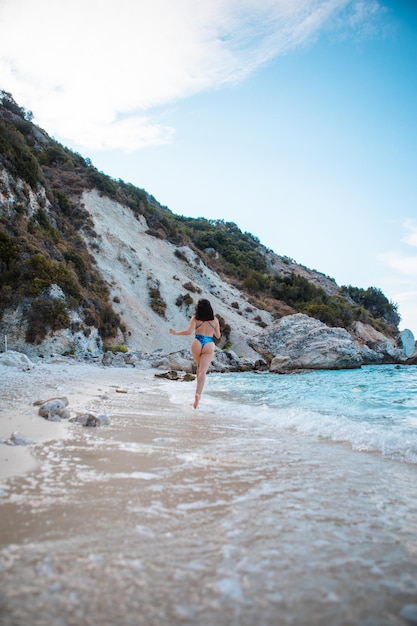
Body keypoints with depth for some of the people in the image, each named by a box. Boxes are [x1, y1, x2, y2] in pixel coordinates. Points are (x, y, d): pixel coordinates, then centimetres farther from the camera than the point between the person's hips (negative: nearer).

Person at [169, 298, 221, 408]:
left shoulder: (195, 318, 5)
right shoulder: (215, 320, 12)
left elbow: (189, 331, -8)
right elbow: (218, 336, 16)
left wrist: (176, 332, 5)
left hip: (197, 343, 1)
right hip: (209, 346, 0)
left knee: (199, 368, 24)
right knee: (203, 371, -9)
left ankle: (198, 392, 31)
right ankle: (198, 393, -26)